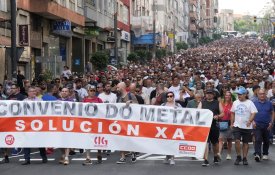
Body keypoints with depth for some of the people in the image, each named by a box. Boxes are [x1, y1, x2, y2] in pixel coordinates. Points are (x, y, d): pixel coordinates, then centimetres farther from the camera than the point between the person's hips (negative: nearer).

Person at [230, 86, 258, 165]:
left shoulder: (249, 103, -4)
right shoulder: (235, 103, 8)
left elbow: (253, 113, -11)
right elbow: (233, 113, 17)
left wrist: (250, 121, -27)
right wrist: (232, 123, 14)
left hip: (247, 126, -2)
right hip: (237, 126, 2)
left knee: (245, 143, 6)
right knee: (237, 141, -12)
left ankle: (245, 158, 17)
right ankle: (238, 157, 4)